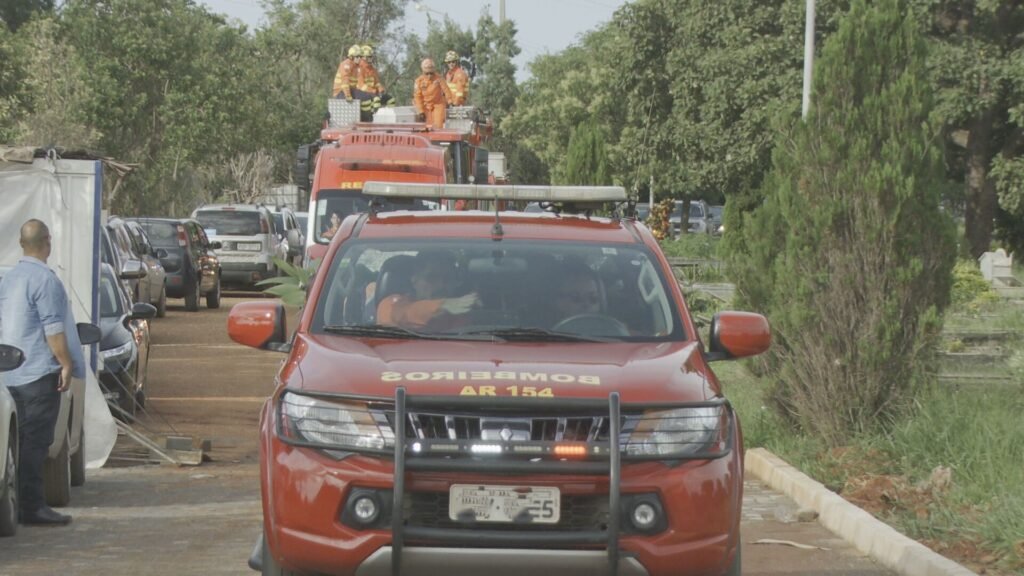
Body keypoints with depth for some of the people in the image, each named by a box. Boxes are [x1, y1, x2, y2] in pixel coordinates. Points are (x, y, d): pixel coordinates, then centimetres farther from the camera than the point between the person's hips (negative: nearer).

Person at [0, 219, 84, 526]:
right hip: (39, 371, -8)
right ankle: (32, 506, -9)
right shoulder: (45, 279, -13)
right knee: (35, 440, -8)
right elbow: (53, 327, -18)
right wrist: (66, 363, -13)